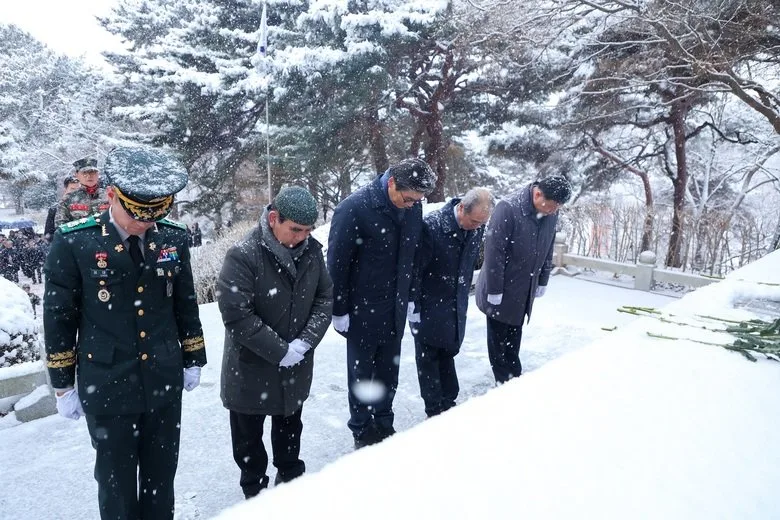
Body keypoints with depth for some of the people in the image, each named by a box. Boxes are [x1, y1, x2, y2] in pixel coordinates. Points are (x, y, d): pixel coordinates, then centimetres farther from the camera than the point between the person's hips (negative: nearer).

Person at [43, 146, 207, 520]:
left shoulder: (173, 238, -3)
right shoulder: (73, 242, -13)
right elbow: (58, 317, -5)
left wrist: (193, 359, 12)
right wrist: (63, 384, 1)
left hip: (165, 382, 3)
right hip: (106, 388, -3)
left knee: (161, 478, 19)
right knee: (116, 482, 14)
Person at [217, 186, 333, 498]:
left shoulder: (312, 251, -6)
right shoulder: (243, 256, -23)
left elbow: (325, 298, 0)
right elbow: (236, 315, -25)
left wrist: (306, 342, -14)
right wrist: (280, 351, -22)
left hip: (297, 366, 5)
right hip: (251, 368, -4)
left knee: (290, 426, 25)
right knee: (249, 436, 15)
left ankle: (291, 478, 48)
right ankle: (254, 491, 38)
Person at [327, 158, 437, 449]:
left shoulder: (414, 207, -2)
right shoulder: (354, 208, -20)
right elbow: (337, 263, -14)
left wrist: (408, 298, 13)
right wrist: (339, 311, -11)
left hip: (395, 309, 5)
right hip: (362, 310, -5)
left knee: (389, 372, 16)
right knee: (362, 373, 11)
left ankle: (384, 425, 35)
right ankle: (362, 432, 28)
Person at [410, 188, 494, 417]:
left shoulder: (477, 227, -7)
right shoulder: (431, 225, -24)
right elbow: (415, 269, -18)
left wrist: (463, 297, 13)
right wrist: (414, 307, -14)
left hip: (456, 306, 5)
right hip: (429, 306, -5)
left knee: (447, 354, 16)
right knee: (428, 357, 8)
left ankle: (448, 405, 29)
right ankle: (434, 411, 19)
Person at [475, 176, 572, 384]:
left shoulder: (551, 214, -2)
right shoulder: (508, 209, -23)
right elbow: (493, 251, -22)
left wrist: (542, 282, 13)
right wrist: (494, 290, -19)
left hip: (524, 292, 6)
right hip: (501, 292, -6)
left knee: (513, 339, 16)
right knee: (499, 340, 6)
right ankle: (506, 383, 18)